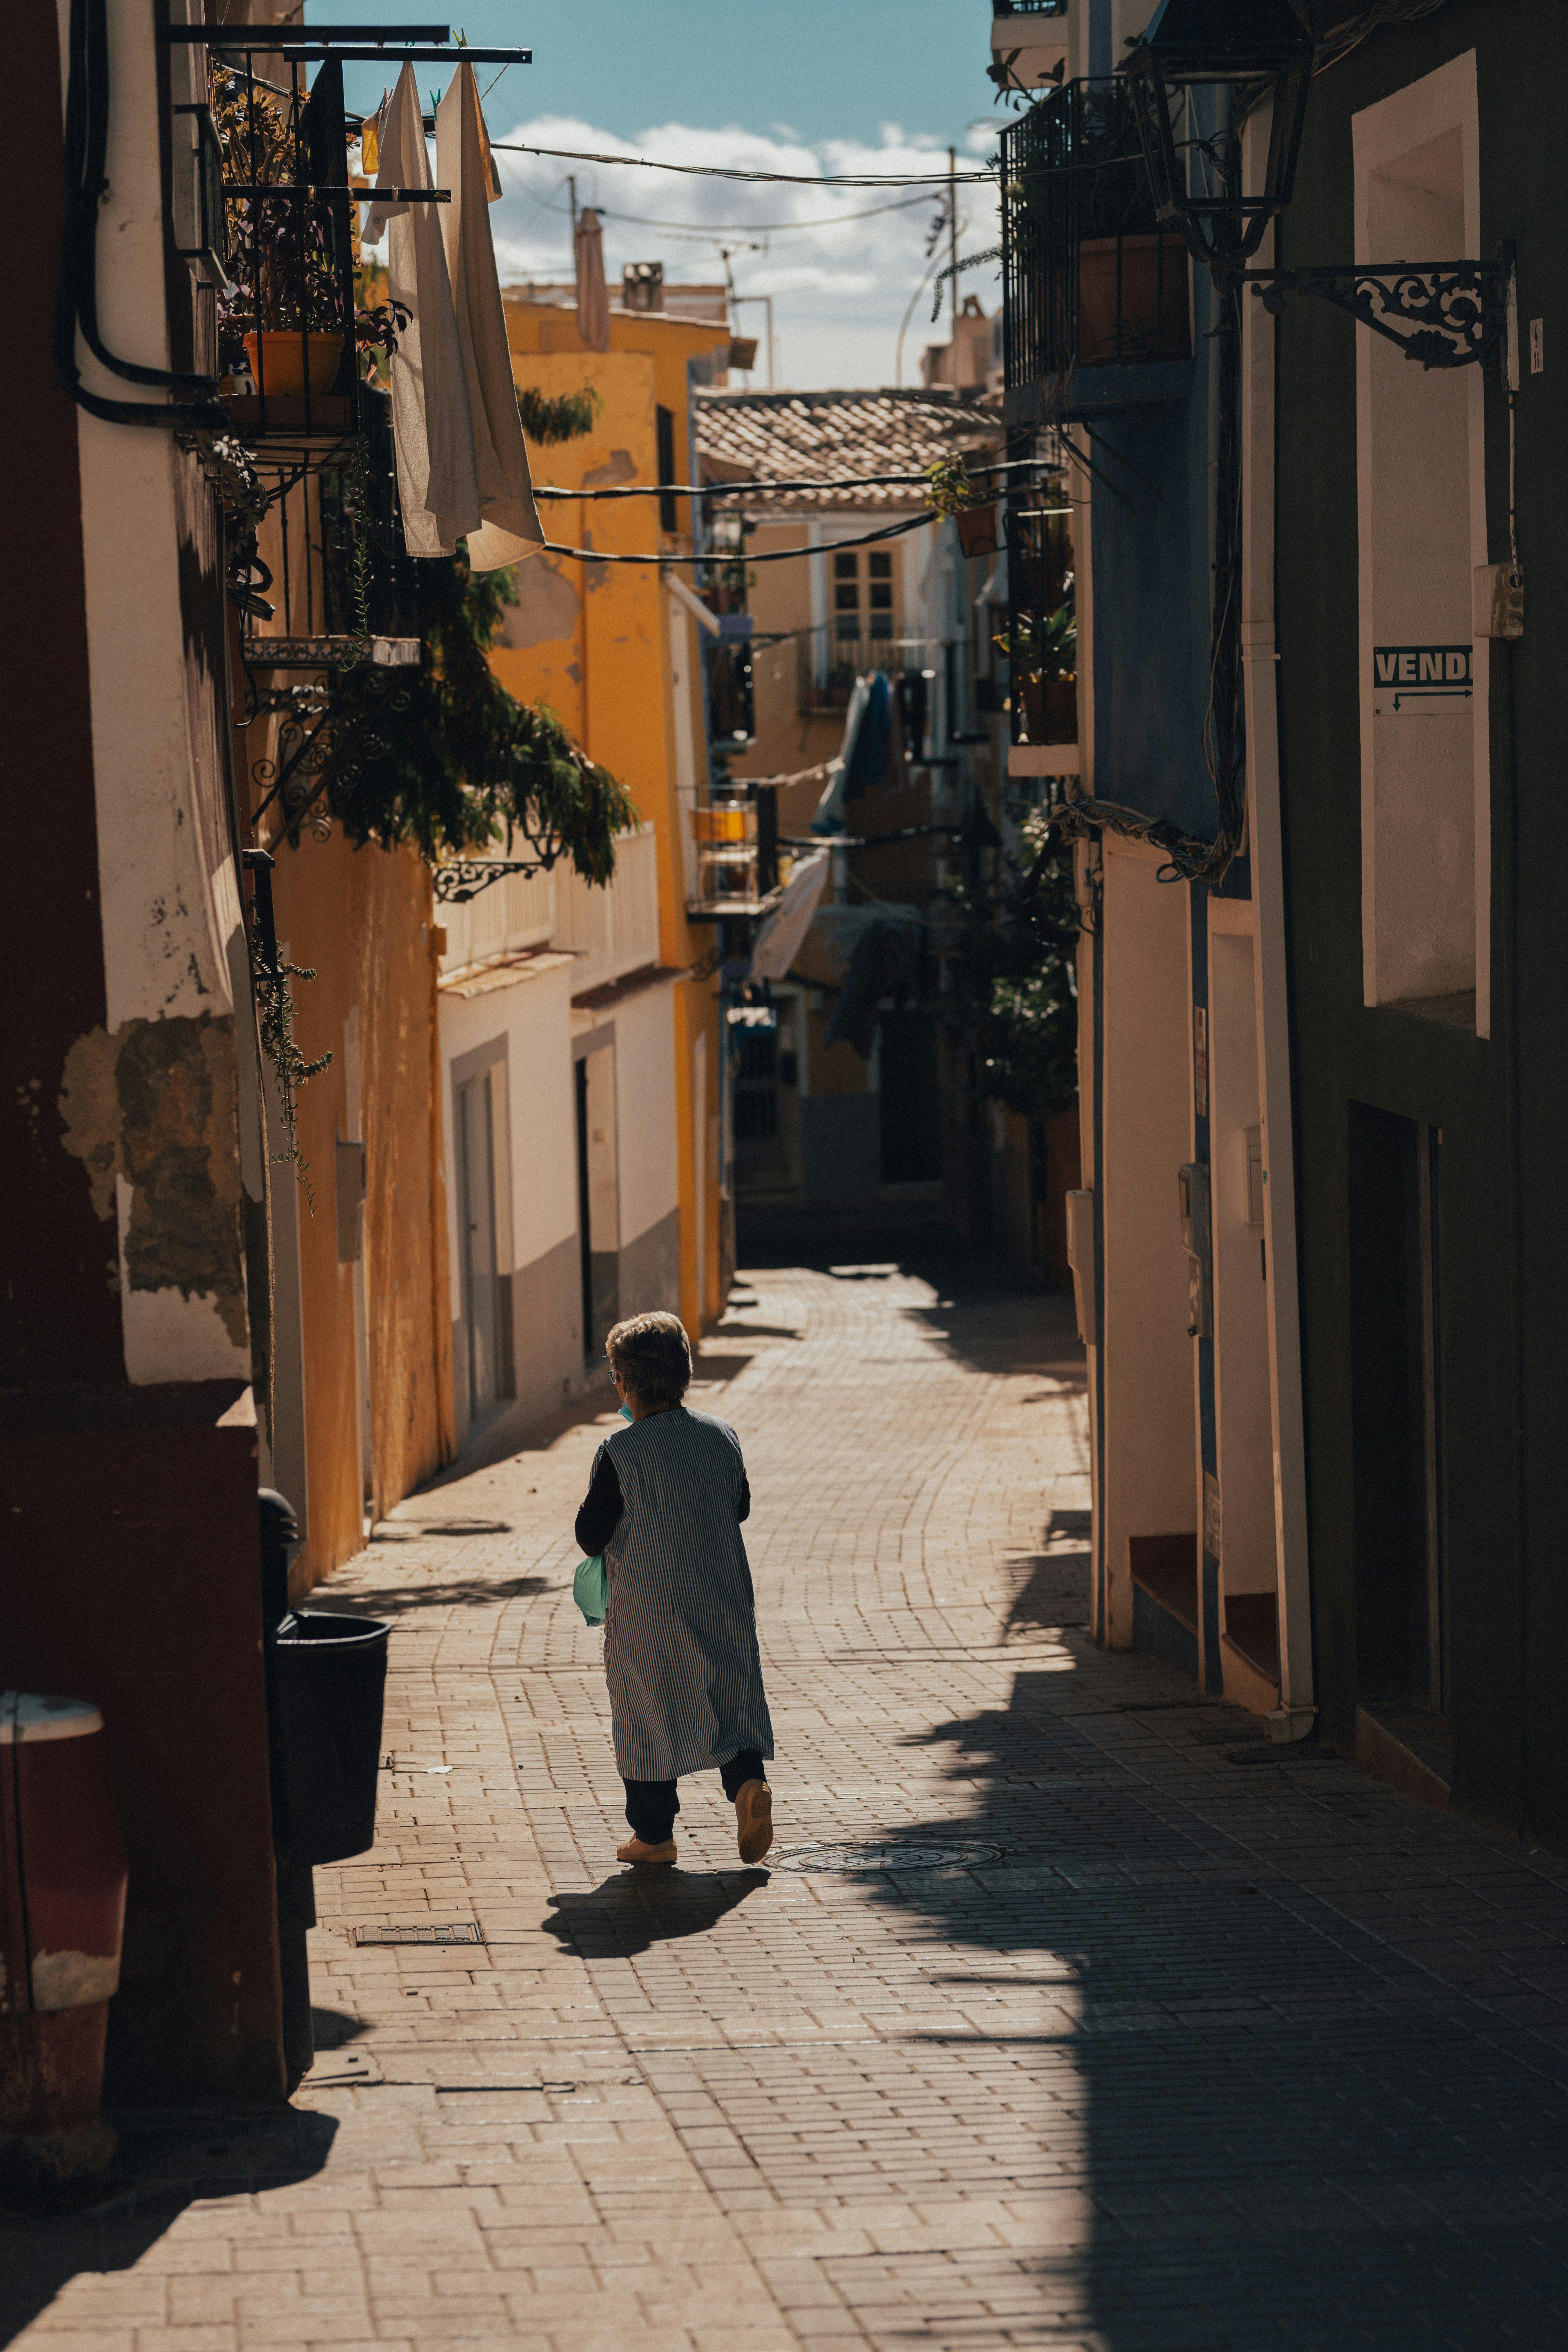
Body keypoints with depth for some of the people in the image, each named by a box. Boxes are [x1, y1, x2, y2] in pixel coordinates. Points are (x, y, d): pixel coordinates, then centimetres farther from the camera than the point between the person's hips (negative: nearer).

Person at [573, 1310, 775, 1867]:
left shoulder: (619, 1454, -16)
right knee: (730, 1698, 15)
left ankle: (654, 1833, 16)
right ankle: (749, 1779, -10)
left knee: (646, 1716, 9)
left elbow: (590, 1535, -11)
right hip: (724, 1601, 4)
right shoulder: (722, 1437, -1)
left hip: (646, 1612, -4)